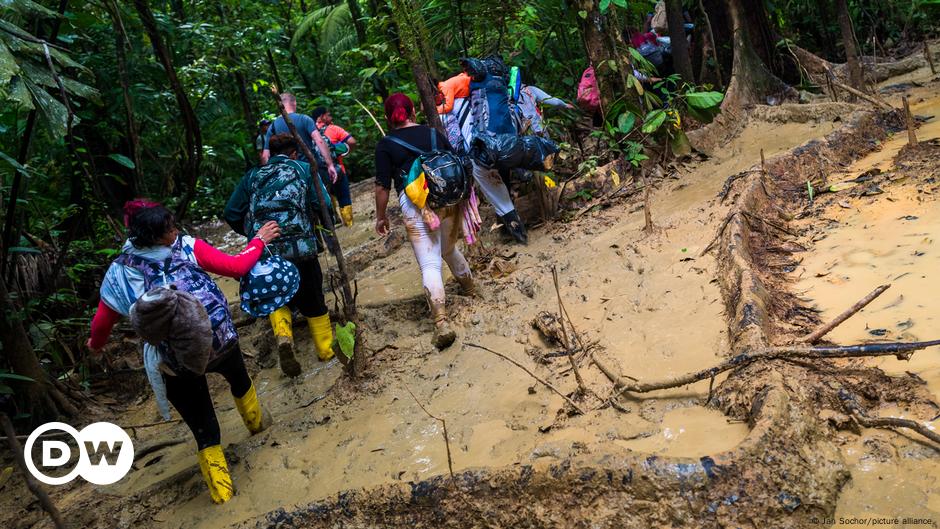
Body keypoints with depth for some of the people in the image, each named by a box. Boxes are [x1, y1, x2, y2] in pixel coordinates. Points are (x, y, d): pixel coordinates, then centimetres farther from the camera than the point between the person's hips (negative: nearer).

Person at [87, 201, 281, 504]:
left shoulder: (119, 272, -1)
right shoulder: (188, 247, -7)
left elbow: (102, 322, 7)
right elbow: (237, 266, -4)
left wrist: (96, 345, 29)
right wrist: (259, 241, 12)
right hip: (219, 340, 0)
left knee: (203, 428, 17)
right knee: (238, 378, 36)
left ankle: (220, 489, 24)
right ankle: (256, 421, 61)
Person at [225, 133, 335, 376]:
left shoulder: (253, 176, 14)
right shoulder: (304, 169, 6)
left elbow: (231, 214, 11)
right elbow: (322, 205, -6)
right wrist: (318, 224, 14)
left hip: (264, 253, 2)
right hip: (300, 249, -2)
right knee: (312, 299, 16)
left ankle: (283, 336, -2)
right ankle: (325, 349, 27)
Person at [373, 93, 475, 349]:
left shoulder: (385, 145, 0)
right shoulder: (434, 133, 12)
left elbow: (382, 186, -2)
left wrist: (380, 217, 10)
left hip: (415, 203, -4)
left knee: (429, 263, -6)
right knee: (450, 249, 27)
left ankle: (441, 322, -16)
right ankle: (469, 287, 48)